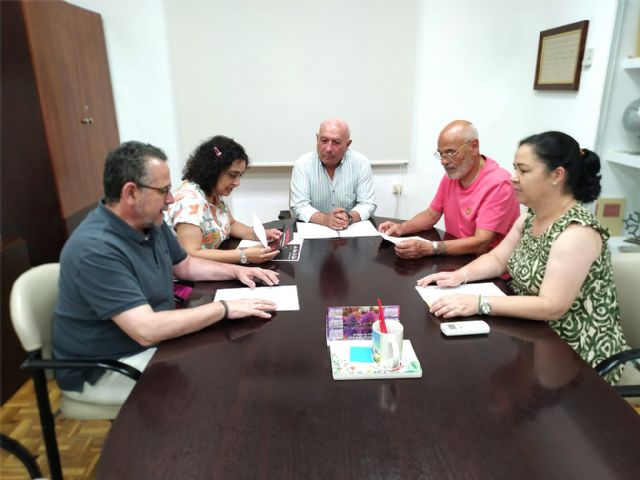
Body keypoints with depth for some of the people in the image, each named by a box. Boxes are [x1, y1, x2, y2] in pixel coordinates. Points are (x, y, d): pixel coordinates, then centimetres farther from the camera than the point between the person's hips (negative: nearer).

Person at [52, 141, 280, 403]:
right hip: (104, 367, -8)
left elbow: (185, 265, 15)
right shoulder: (96, 249, -31)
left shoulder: (151, 223, -2)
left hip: (153, 343, 8)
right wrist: (225, 308, -30)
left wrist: (236, 270, 0)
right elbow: (147, 329, -36)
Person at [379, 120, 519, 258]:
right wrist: (402, 228, -6)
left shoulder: (498, 183, -21)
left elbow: (481, 243, -26)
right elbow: (431, 214, 12)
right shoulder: (451, 174, 3)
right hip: (454, 257, 6)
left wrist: (428, 248, -33)